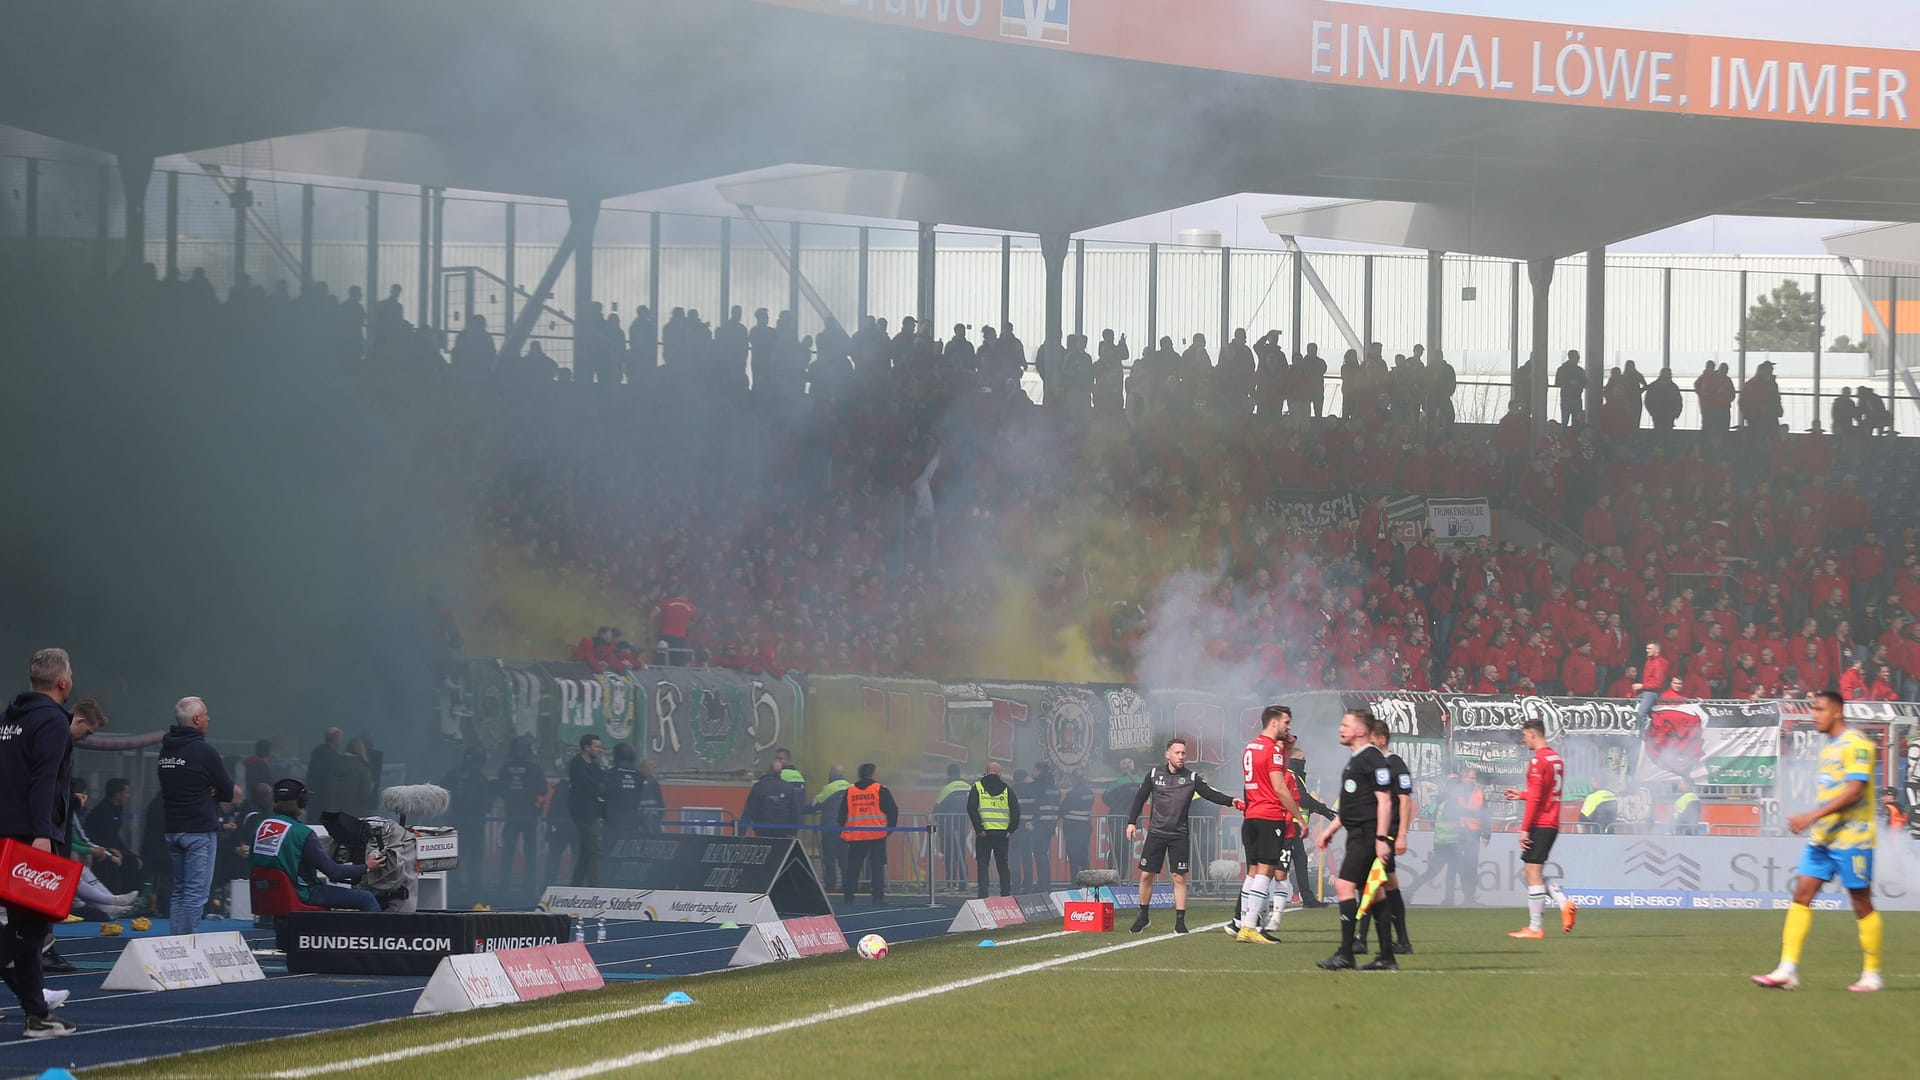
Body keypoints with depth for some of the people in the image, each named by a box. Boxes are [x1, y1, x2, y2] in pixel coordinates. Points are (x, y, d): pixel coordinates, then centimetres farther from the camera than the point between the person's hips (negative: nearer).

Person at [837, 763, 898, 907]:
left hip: (855, 836, 2)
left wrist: (843, 831, 18)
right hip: (877, 835, -2)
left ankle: (848, 896, 7)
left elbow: (842, 814, 10)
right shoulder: (881, 790, -2)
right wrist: (890, 828, 9)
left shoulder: (849, 791, 7)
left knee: (852, 866, 9)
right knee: (877, 866, 2)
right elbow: (892, 810, -3)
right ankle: (878, 897, -2)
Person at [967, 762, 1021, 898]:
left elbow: (971, 809, -10)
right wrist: (1011, 829, 1)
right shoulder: (1006, 788, 6)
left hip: (984, 833, -2)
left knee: (982, 866, 2)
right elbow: (1016, 809, -2)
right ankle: (1006, 895, 10)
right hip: (1002, 833, 2)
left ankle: (982, 896, -6)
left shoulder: (978, 786, 1)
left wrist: (979, 829, -8)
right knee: (1003, 866, 12)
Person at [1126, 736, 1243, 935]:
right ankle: (1143, 917, 19)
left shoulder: (1191, 777, 1)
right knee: (1146, 875, 1)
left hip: (1179, 835, -1)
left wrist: (1230, 801, -24)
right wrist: (1132, 821, 3)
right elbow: (1141, 797, 9)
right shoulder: (1154, 774, 3)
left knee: (1179, 878, -4)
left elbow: (1210, 794, -7)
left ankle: (1180, 922, 1)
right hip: (1156, 833, 1)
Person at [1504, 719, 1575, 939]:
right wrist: (1521, 795, 27)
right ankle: (1563, 903, -1)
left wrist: (1524, 828, -17)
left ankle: (1534, 928, -5)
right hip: (1552, 824, 9)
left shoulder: (1538, 760, -13)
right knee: (1535, 873, 17)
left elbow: (1535, 798, -19)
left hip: (1539, 824, -9)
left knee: (1533, 873, -5)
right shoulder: (1556, 758, 14)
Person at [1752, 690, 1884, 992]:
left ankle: (1872, 975, 10)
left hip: (1851, 840, -9)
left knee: (1862, 905, 0)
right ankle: (1788, 970, -5)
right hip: (1822, 839, 9)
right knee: (1801, 895, -1)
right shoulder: (1828, 748, 16)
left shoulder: (1856, 744, -13)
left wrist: (1812, 815, -27)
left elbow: (1853, 791, -23)